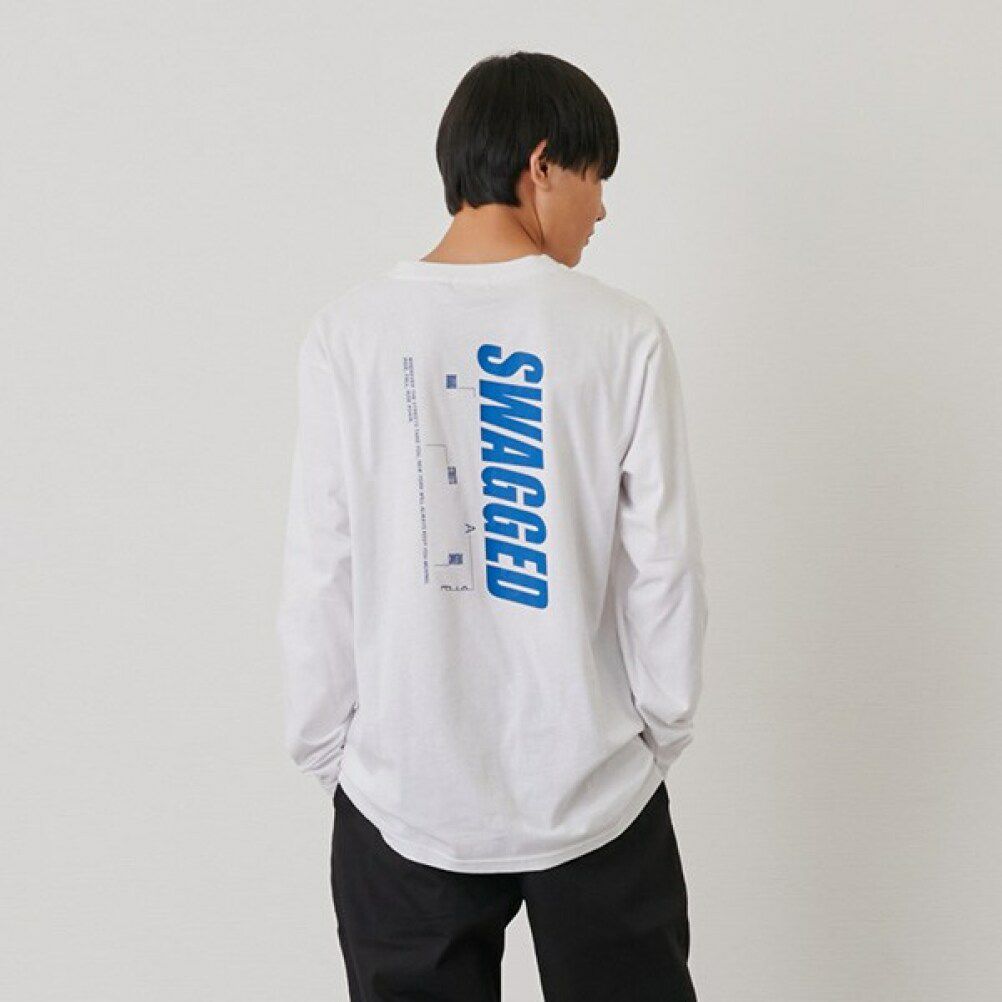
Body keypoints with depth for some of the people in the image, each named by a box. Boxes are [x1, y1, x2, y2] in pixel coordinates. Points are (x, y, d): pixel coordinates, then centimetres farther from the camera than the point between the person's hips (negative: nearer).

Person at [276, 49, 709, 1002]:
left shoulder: (349, 331, -7)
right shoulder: (623, 333, -10)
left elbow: (318, 574, -5)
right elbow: (663, 563, -6)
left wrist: (326, 745, 7)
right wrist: (664, 725, 9)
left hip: (405, 794, 1)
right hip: (594, 790, 0)